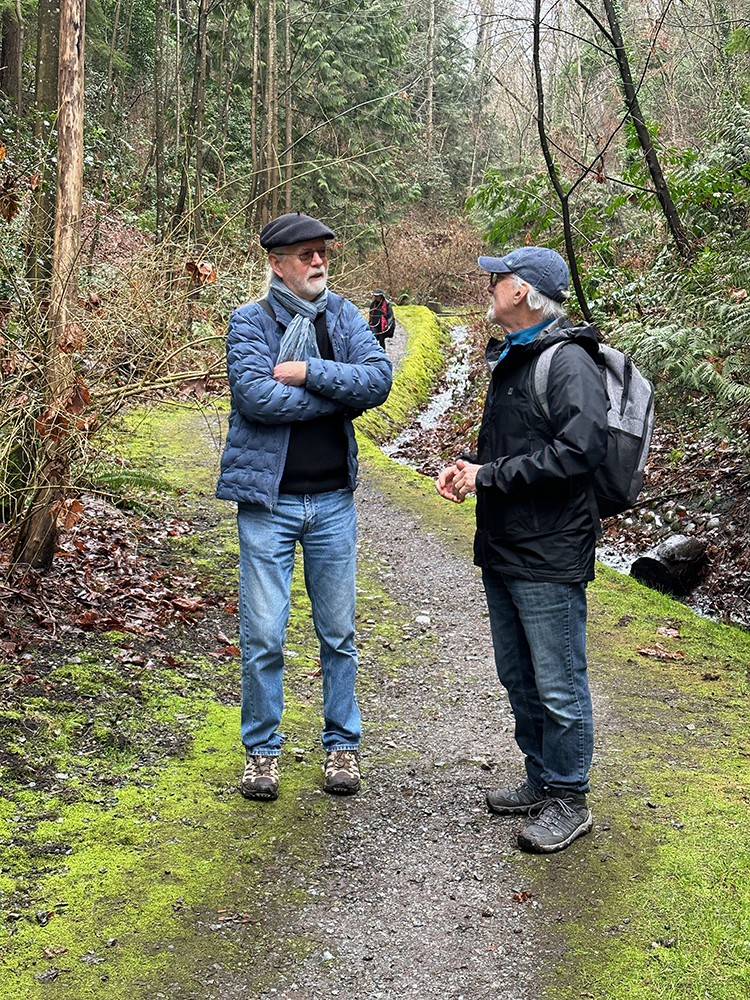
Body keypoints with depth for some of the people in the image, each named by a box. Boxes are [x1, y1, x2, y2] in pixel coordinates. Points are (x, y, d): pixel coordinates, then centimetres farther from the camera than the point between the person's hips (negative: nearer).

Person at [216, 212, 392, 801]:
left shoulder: (344, 316, 7)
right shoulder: (251, 321, -3)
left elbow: (380, 379, -8)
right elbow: (255, 396, -19)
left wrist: (308, 372, -17)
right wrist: (341, 392, -13)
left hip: (333, 500, 3)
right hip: (267, 500, -3)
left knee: (339, 632, 11)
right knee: (263, 635, 2)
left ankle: (342, 745, 26)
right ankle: (263, 749, 19)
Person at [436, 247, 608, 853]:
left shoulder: (567, 361, -15)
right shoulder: (510, 358, 16)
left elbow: (581, 449, -26)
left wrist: (490, 476, -19)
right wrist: (470, 465, 5)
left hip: (549, 559, -10)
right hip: (502, 552, 10)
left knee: (559, 686, 1)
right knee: (518, 677, 19)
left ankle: (569, 802, 16)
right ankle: (541, 781, 34)